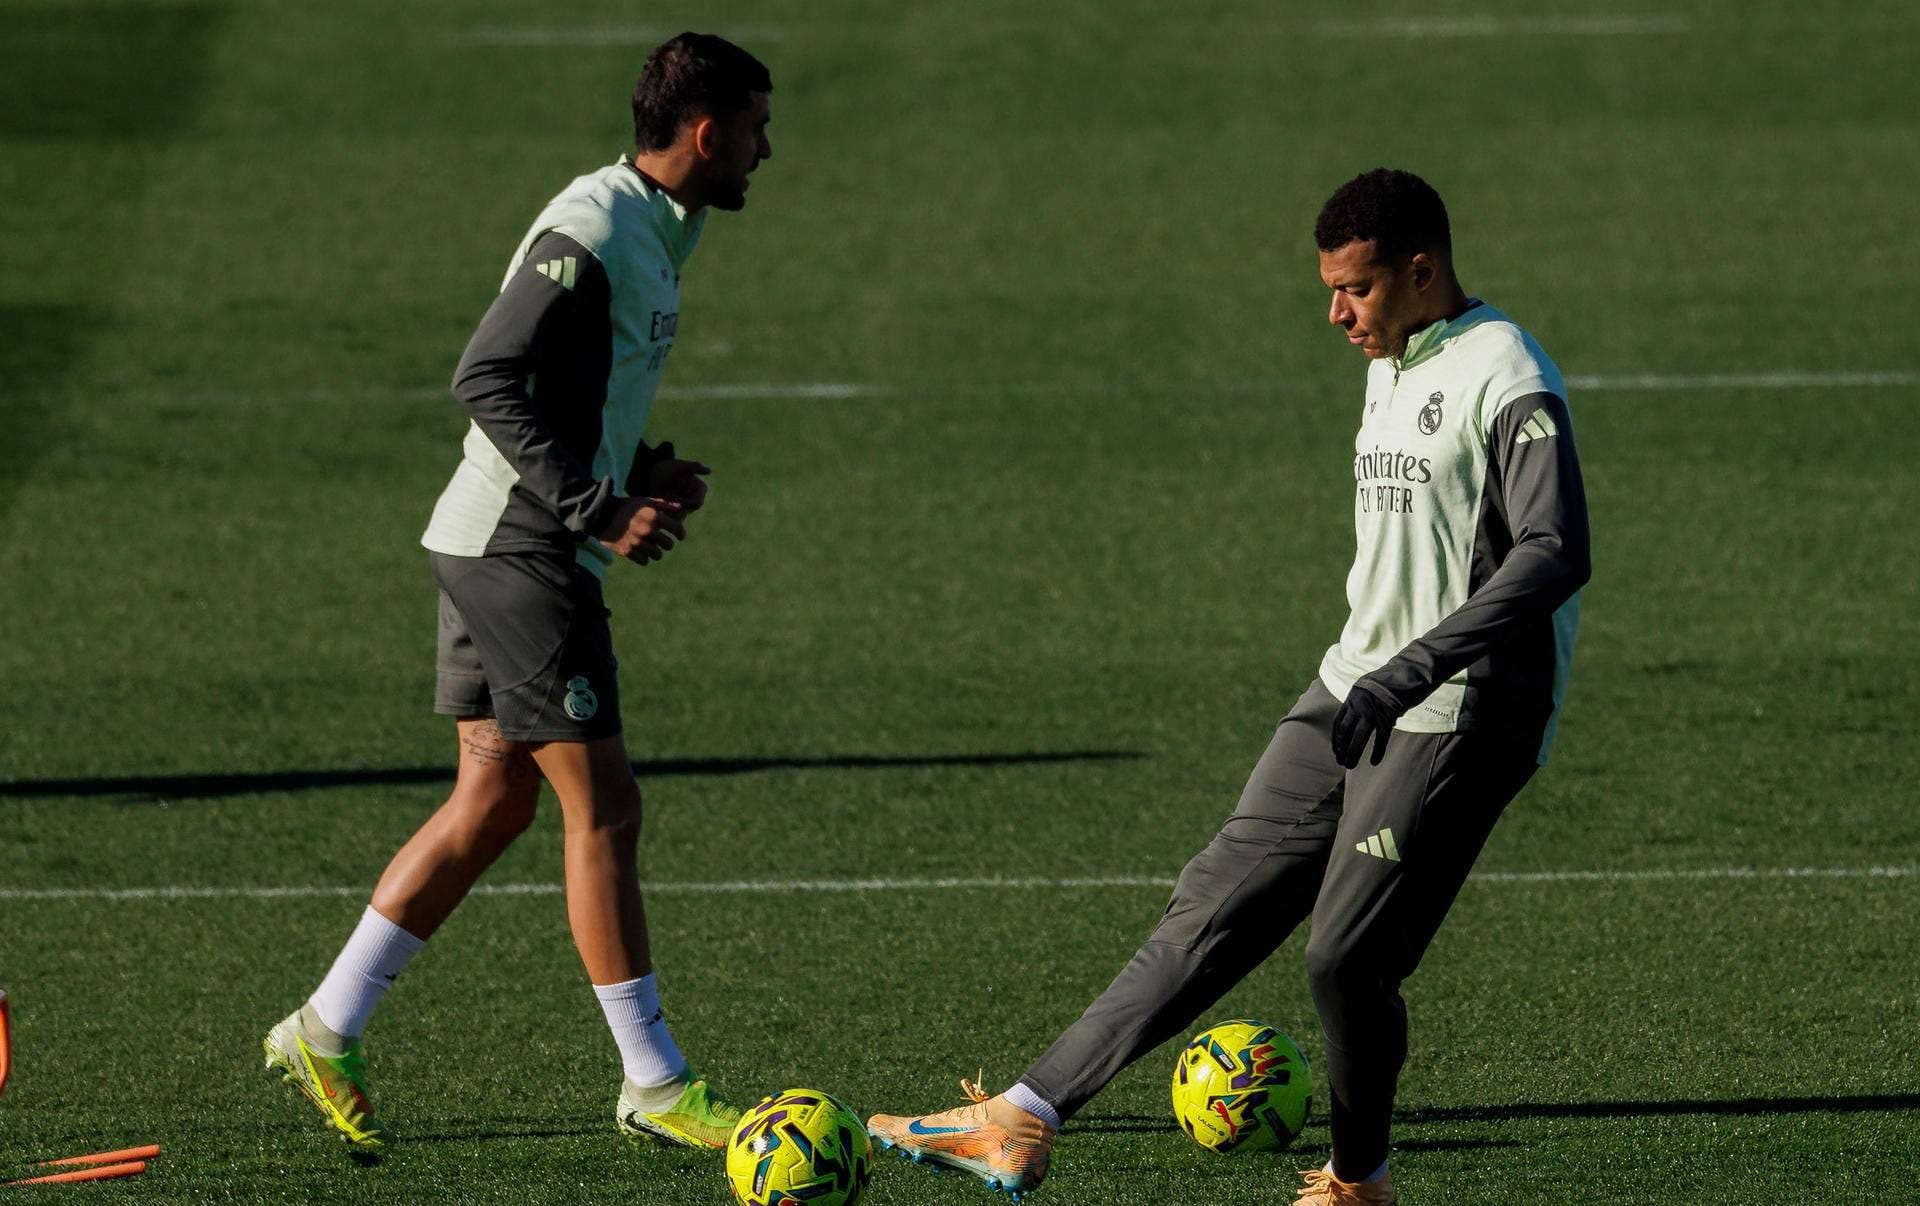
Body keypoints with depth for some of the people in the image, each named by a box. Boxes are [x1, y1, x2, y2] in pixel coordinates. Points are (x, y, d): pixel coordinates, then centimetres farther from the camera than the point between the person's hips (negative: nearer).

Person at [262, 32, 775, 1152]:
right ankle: (653, 1084, -1)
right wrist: (597, 507, -24)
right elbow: (486, 379, -22)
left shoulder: (652, 232, 15)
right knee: (605, 809, -6)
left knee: (494, 803, 12)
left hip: (506, 549, 10)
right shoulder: (591, 232, -17)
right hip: (519, 549, -10)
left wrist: (643, 474, 9)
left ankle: (327, 1031, 16)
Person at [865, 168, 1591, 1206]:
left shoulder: (1506, 381, -15)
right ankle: (1025, 1119, 0)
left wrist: (1413, 670, -31)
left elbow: (1554, 555, -26)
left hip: (1457, 720, -9)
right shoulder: (1389, 370, 15)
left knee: (1345, 960, -8)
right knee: (1214, 909, 3)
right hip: (1352, 694, 9)